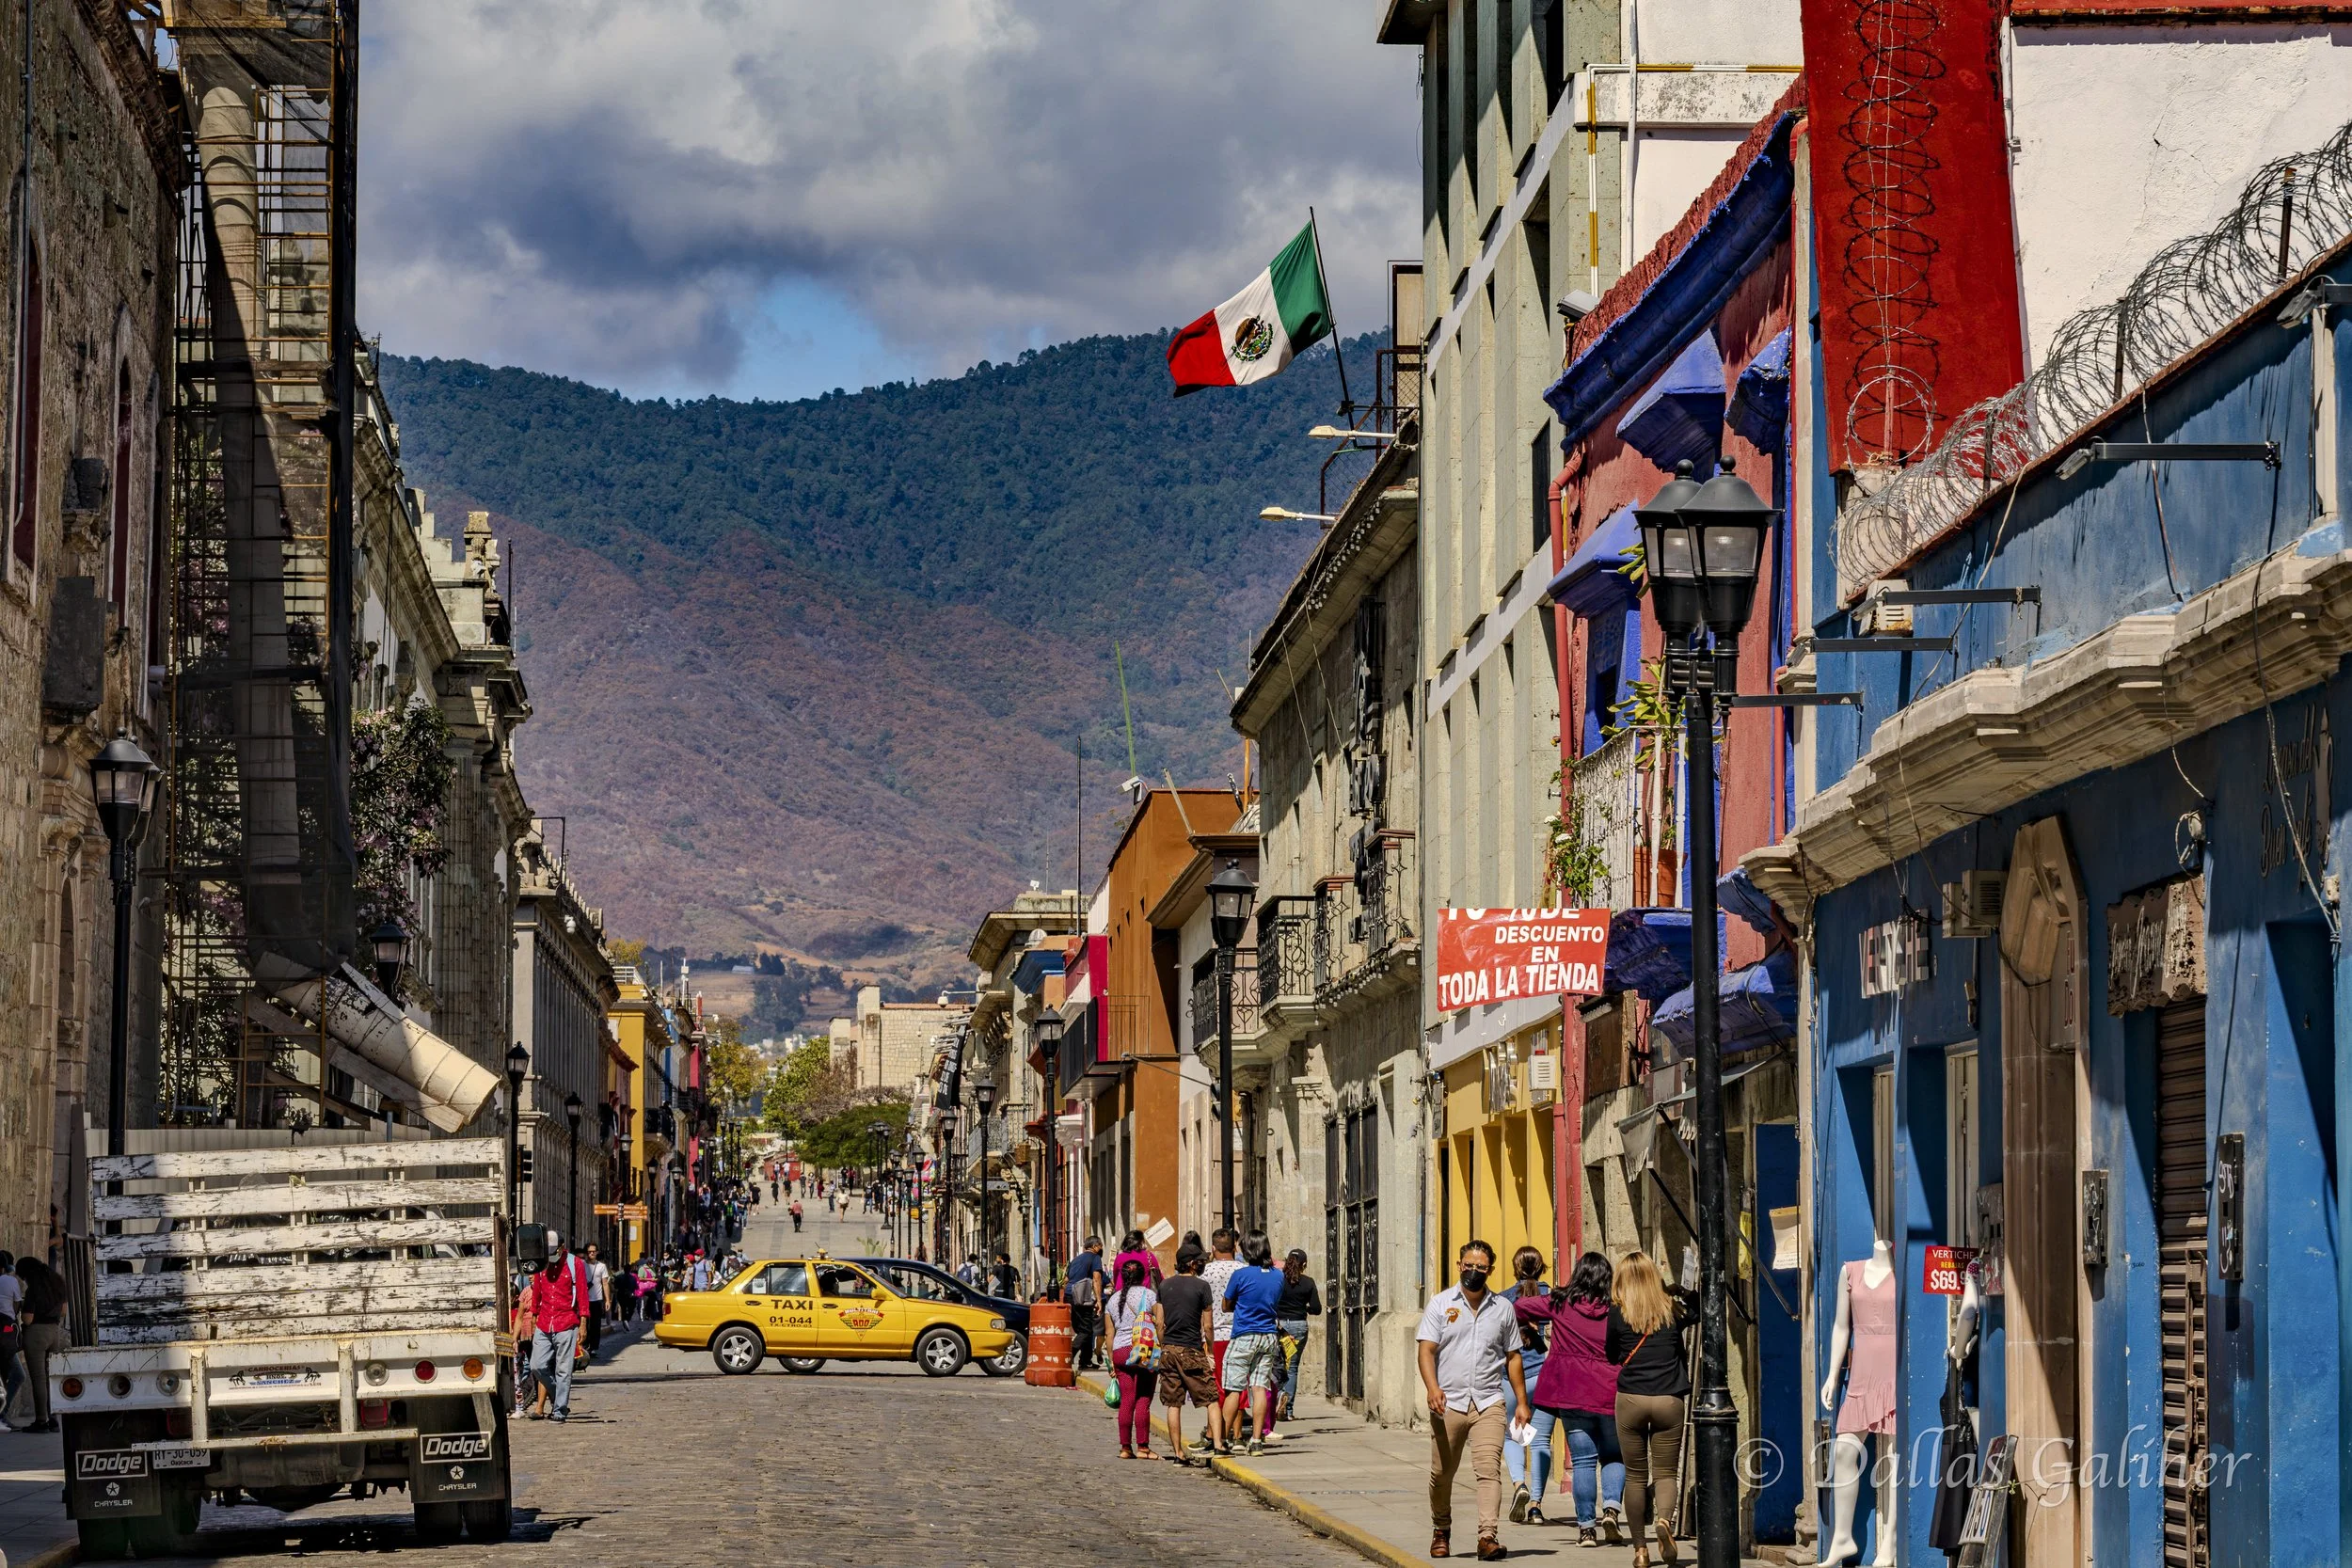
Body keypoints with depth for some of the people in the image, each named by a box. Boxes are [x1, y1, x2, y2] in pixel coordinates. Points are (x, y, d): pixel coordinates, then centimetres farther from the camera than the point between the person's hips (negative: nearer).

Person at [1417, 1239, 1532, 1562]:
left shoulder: (1503, 1308, 11)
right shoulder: (1441, 1303, 5)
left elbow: (1513, 1357, 16)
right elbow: (1427, 1350, -2)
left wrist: (1522, 1402, 10)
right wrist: (1432, 1388, -19)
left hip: (1489, 1403, 0)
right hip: (1449, 1402, 0)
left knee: (1489, 1469, -15)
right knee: (1442, 1473, 8)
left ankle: (1488, 1536, -22)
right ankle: (1441, 1532, 29)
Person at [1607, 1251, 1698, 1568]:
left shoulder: (1618, 1313, -1)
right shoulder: (1674, 1310, 4)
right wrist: (1681, 1291, 24)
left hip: (1630, 1399, -1)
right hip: (1669, 1400, 1)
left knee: (1635, 1476, 8)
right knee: (1665, 1473, 6)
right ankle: (1664, 1518, -25)